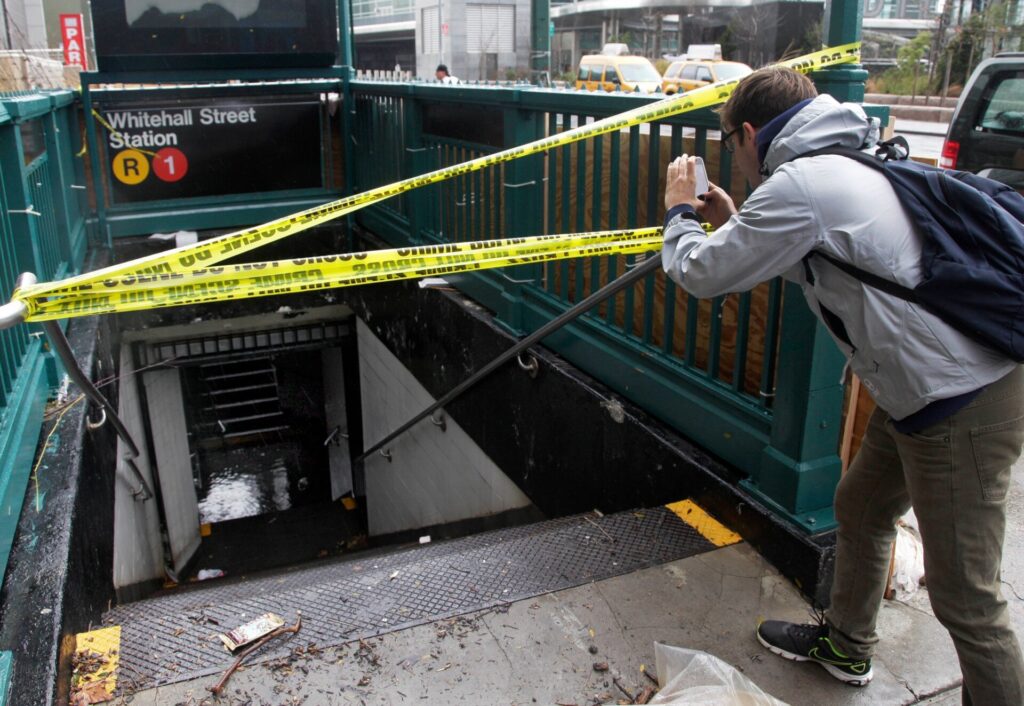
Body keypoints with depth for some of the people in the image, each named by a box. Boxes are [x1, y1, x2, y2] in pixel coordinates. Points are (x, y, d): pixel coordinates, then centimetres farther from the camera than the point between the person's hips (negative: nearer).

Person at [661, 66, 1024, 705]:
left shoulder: (798, 185, -17)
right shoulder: (848, 161, 14)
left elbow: (702, 274, -9)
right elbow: (803, 255, 27)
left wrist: (681, 212, 10)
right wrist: (733, 221, 20)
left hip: (963, 405, -11)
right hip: (936, 387, 11)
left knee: (965, 597, 1)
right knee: (860, 510, 25)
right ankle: (846, 644, 47)